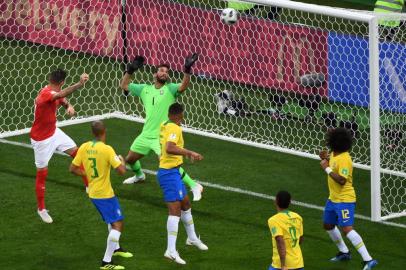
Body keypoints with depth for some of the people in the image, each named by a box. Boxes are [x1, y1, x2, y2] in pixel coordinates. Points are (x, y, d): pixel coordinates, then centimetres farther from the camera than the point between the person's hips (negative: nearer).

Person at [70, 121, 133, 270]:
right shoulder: (107, 149, -20)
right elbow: (121, 170, -21)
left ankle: (116, 248, 46)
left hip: (93, 193, 8)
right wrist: (122, 160, 1)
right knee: (117, 225, -4)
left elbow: (73, 169, 4)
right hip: (105, 194, -8)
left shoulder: (84, 148, -2)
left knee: (112, 221, 28)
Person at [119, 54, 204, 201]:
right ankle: (139, 175, 54)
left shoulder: (170, 89, -8)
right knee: (130, 159, 21)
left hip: (162, 137, -6)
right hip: (146, 135, 6)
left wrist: (187, 70, -42)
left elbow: (183, 86, -28)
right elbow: (124, 85, 13)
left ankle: (194, 186, -14)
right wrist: (130, 70, 1)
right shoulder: (145, 89, 7)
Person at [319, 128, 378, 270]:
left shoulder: (344, 159, -23)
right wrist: (325, 159, 4)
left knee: (347, 229, -19)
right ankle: (344, 252, 40)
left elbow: (341, 180, -31)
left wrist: (327, 168, -25)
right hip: (333, 198, 10)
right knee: (328, 225, 22)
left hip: (344, 200, -10)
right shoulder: (334, 154, 5)